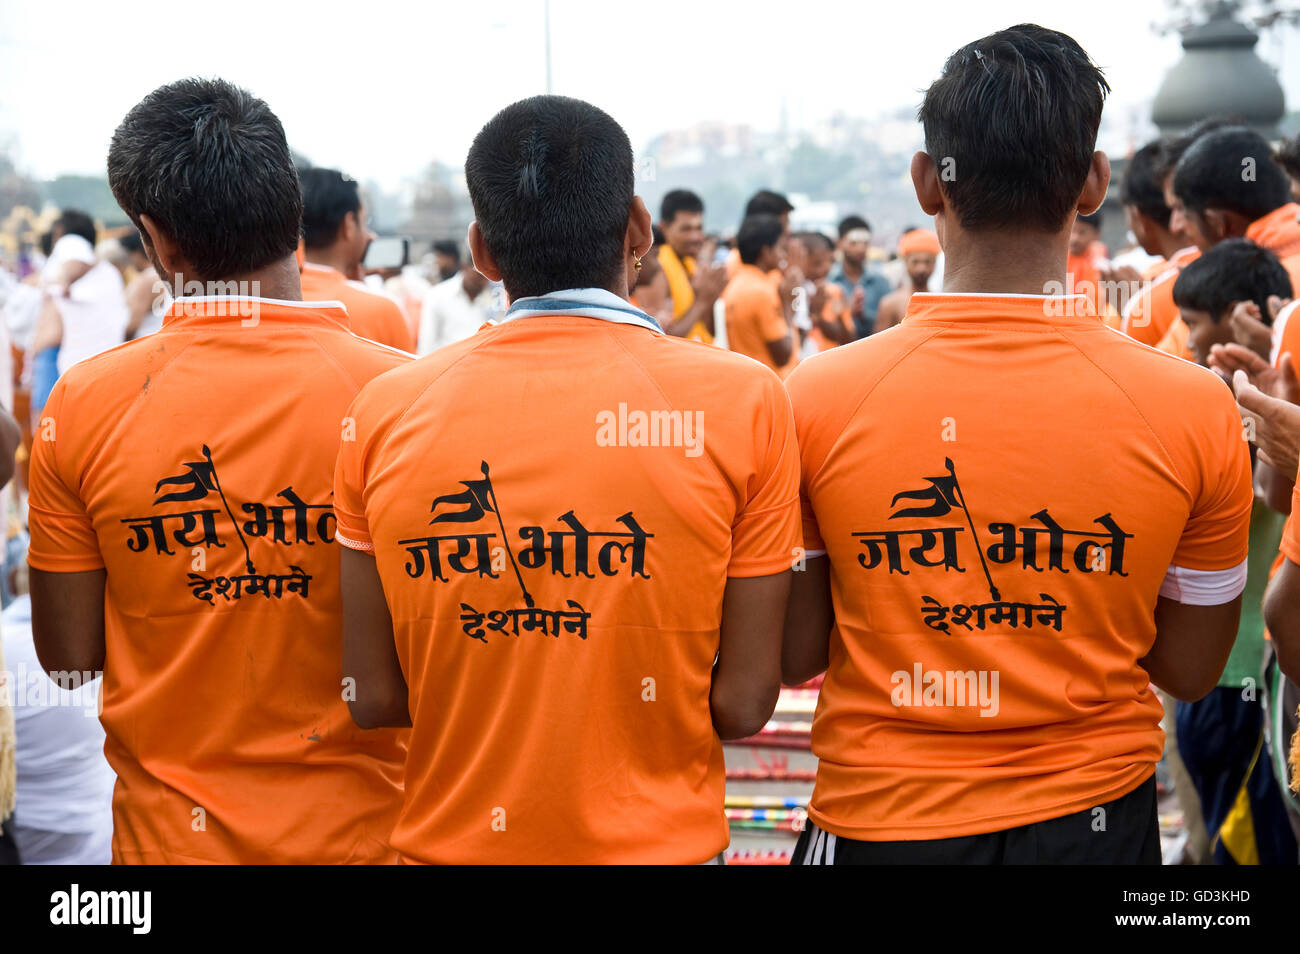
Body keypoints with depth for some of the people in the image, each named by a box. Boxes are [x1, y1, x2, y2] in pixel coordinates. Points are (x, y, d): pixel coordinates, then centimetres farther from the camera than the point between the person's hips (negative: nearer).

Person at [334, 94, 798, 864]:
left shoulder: (387, 410, -7)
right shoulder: (742, 402, -12)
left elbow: (375, 699, -3)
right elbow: (742, 704, -12)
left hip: (451, 837, 2)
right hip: (656, 840, -1)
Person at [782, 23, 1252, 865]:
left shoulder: (817, 399, -15)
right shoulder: (1195, 409, -13)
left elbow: (792, 655, -5)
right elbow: (1189, 669, -2)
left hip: (879, 822, 0)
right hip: (1094, 812, 1)